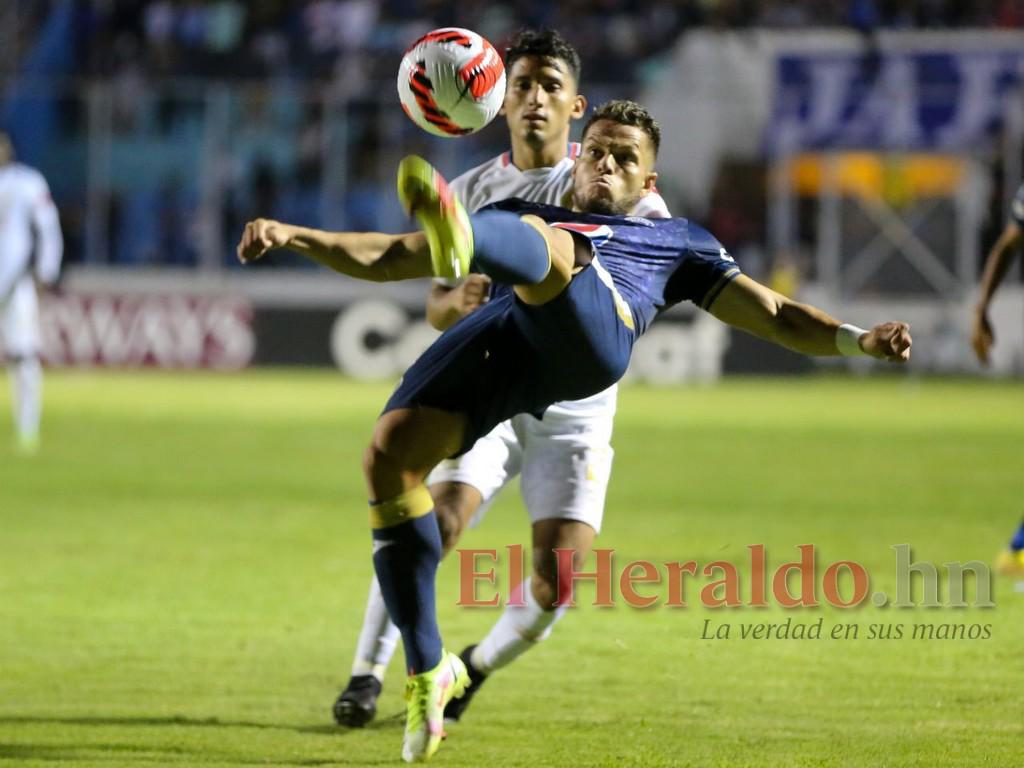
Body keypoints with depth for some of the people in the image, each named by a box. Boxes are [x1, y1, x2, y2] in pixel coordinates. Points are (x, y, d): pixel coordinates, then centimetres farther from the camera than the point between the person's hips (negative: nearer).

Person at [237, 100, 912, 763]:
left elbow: (775, 315, 31)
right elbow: (384, 258, 41)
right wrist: (292, 236, 28)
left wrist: (859, 340, 13)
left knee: (534, 239, -33)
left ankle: (462, 243, -73)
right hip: (499, 342, 3)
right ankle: (427, 672, -9)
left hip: (590, 338, -3)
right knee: (390, 455, -21)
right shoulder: (517, 212, 42)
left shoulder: (678, 242, 38)